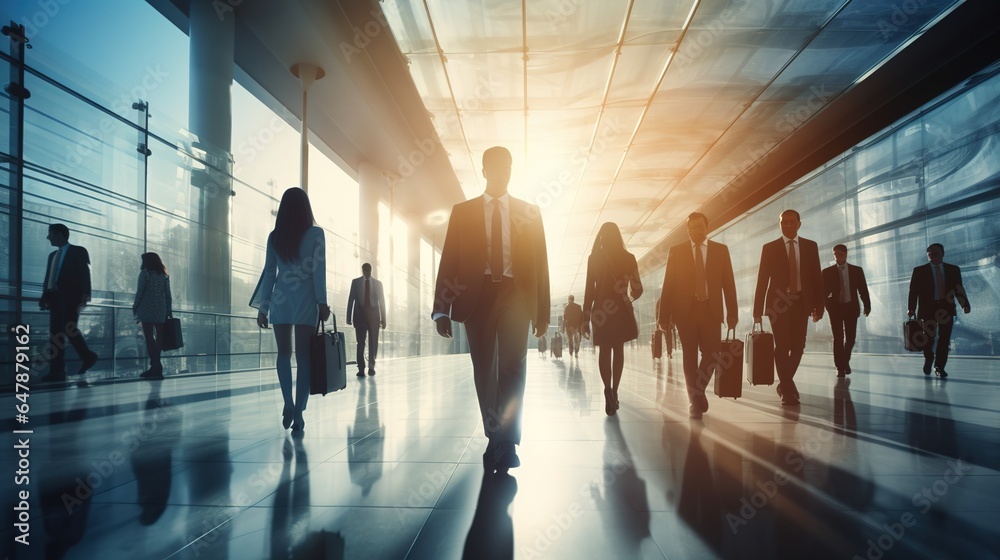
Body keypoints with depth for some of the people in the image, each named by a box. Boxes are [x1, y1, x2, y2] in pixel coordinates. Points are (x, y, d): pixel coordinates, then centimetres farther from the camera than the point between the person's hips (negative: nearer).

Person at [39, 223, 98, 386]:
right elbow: (48, 278, 19)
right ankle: (57, 371, -1)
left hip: (71, 296, -7)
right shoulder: (53, 255, 23)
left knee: (68, 328, -19)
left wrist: (85, 294, -17)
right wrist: (44, 297, 6)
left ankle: (87, 356, 1)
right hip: (55, 297, 7)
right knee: (55, 334, 0)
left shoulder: (78, 251, 4)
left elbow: (85, 274, -6)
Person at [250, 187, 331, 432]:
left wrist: (263, 307, 10)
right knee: (303, 356, 1)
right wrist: (322, 302, -6)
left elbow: (269, 273, 7)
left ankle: (288, 404, 0)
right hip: (306, 301, -2)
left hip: (280, 300, 2)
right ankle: (298, 412, -1)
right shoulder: (316, 233, -1)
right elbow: (318, 270, -8)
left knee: (284, 353, 14)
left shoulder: (274, 236, 7)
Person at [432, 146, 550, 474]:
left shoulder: (529, 213, 11)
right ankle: (496, 440, 19)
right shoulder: (463, 212, 9)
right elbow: (448, 262, 4)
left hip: (515, 296, -1)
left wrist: (542, 311, 5)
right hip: (477, 296, 1)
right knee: (484, 371, 6)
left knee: (512, 367, -13)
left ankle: (506, 442, -11)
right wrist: (442, 309, -4)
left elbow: (540, 264, 9)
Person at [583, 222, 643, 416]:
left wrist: (586, 317, -1)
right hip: (621, 310, 1)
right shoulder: (628, 258, 0)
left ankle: (608, 388, -17)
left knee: (604, 350, 6)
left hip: (601, 310, -1)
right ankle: (613, 392, 13)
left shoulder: (594, 258, -4)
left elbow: (589, 289, -5)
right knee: (618, 349, 14)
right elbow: (637, 289, -2)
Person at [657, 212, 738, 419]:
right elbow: (668, 285, 2)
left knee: (712, 353, -3)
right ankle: (694, 399, 14)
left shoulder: (721, 250, 8)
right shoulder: (676, 251, 5)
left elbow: (728, 283, 5)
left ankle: (698, 390, 23)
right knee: (690, 355, 2)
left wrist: (732, 313, -2)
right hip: (686, 310, -1)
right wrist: (664, 316, -4)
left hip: (711, 309, 1)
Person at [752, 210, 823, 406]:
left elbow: (817, 277, 7)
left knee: (798, 346, 3)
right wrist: (758, 309, -3)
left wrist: (818, 306, 1)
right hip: (778, 303, -2)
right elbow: (762, 280, 1)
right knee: (782, 346, -5)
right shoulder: (769, 248, 3)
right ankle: (788, 390, 4)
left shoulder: (810, 246, 9)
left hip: (801, 303, 2)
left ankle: (785, 382, 26)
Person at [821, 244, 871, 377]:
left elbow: (863, 289, 4)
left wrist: (867, 305, -4)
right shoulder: (827, 271, 1)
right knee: (838, 338, -5)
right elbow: (824, 291, -1)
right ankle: (840, 367, 1)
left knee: (850, 338, 5)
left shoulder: (857, 270, 5)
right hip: (835, 307, -1)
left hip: (851, 307, 1)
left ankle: (845, 361, 30)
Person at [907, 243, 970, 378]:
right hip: (928, 309, -1)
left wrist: (965, 304, -10)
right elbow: (913, 291, -2)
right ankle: (928, 359, 30)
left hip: (946, 308, 1)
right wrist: (911, 308, -12)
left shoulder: (953, 270, 8)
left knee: (944, 339, -2)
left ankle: (939, 367, 6)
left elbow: (959, 290, 5)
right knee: (928, 338, 2)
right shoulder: (919, 271, 3)